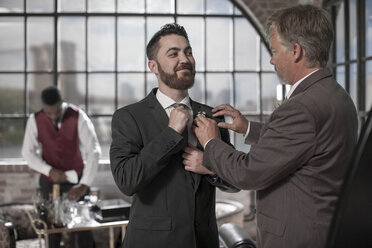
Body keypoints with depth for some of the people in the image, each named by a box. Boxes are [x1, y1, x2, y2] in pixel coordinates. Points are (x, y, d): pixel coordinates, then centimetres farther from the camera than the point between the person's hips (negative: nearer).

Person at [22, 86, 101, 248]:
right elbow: (28, 152, -5)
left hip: (76, 177, -1)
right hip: (49, 180, 1)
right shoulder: (35, 120, -12)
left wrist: (84, 185, -33)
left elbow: (94, 151, -24)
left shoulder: (78, 117, -19)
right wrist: (50, 170, -21)